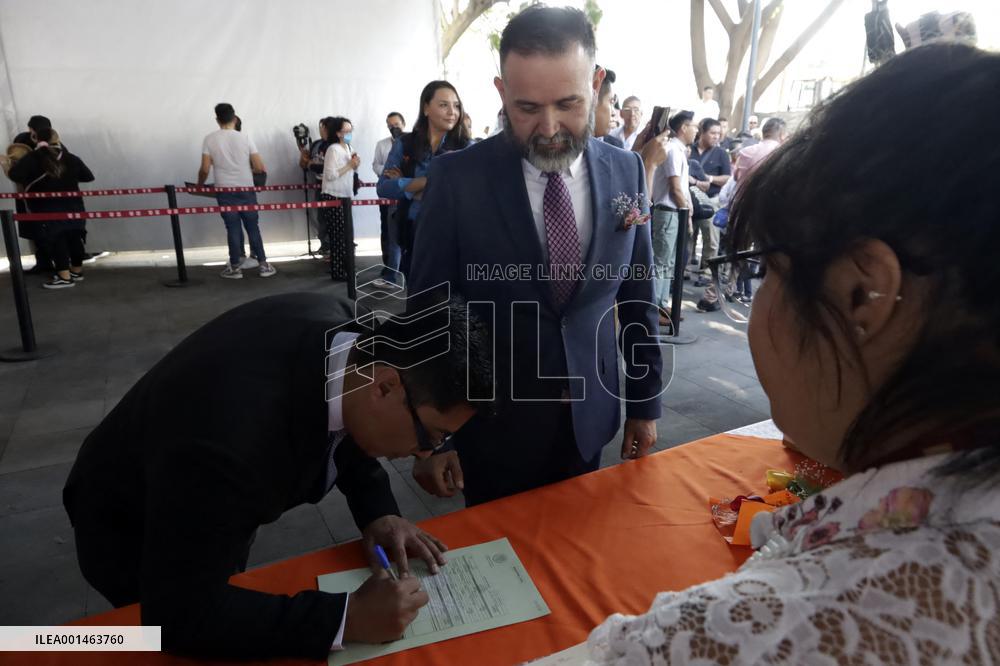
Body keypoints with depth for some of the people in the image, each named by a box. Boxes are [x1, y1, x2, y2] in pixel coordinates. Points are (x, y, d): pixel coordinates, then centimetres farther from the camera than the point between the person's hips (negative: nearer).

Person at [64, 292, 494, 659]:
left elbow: (346, 426, -5)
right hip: (132, 537, -6)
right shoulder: (228, 439, -47)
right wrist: (348, 618, -39)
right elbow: (180, 617, -38)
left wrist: (378, 511, -17)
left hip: (219, 506, 6)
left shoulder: (348, 331, -25)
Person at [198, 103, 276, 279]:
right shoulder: (244, 138, -4)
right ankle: (263, 265, 11)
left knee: (233, 229, 6)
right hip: (246, 190, 0)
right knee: (253, 228, 8)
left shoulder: (209, 139, -3)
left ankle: (235, 268, 10)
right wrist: (258, 171, 18)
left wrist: (199, 186, 14)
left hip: (225, 191, 0)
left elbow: (205, 169, -4)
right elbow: (259, 167, -5)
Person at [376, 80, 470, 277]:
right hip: (413, 233, 2)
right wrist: (429, 182, -18)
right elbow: (383, 187, -7)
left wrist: (405, 184, -11)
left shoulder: (466, 148, -3)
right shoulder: (404, 144, 3)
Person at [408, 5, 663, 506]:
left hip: (589, 417, 3)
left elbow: (637, 294, 4)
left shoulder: (626, 172, -4)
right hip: (492, 422, -2)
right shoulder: (458, 178, -14)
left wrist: (645, 401, 8)